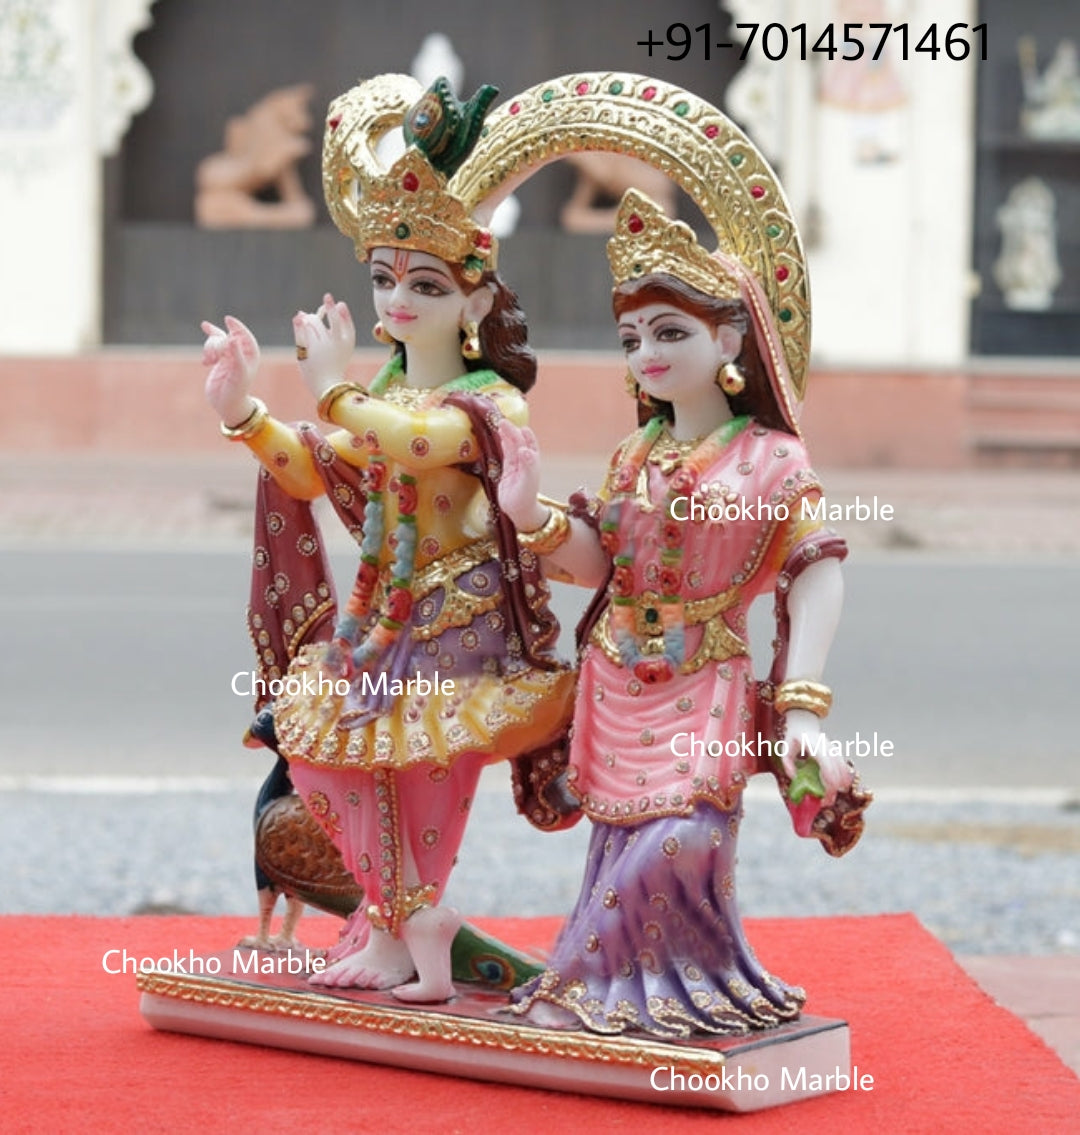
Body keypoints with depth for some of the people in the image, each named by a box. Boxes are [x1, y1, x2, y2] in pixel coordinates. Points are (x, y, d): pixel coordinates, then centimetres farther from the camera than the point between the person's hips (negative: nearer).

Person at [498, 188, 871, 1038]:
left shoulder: (772, 461, -5)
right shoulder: (634, 455, 10)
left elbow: (817, 577, -8)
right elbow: (595, 562, 10)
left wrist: (804, 707, -14)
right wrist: (529, 509, -8)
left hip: (702, 692, -4)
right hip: (618, 687, 4)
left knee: (679, 838, -16)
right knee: (624, 838, 3)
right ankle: (620, 985, 15)